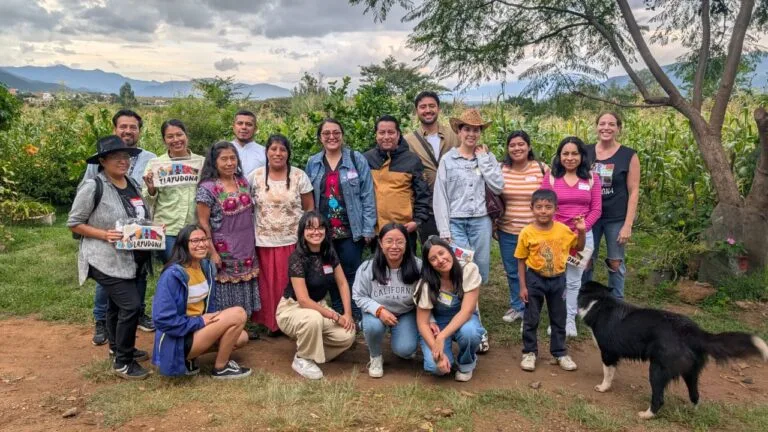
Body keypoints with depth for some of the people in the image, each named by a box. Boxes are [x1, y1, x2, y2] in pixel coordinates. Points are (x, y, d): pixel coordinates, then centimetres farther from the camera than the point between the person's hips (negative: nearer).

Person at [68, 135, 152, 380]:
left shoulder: (133, 184, 8)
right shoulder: (92, 187, -14)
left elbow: (143, 219, 19)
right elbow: (73, 223, -10)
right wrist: (104, 234, -21)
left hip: (134, 260, 7)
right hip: (107, 260, -7)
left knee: (117, 305, 21)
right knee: (131, 306, -13)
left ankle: (118, 348, 37)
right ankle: (122, 362, 1)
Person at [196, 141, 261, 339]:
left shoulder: (243, 182, 5)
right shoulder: (207, 188, -12)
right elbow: (203, 222, -12)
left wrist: (252, 244, 13)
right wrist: (212, 252, -15)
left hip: (246, 248, 6)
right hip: (224, 251, -6)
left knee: (244, 288, 13)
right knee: (225, 290, 3)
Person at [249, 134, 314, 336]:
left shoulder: (299, 176, -1)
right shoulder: (255, 176, 1)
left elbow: (309, 208, 3)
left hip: (294, 241, -1)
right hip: (265, 241, 1)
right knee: (269, 284, 7)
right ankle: (272, 322, 22)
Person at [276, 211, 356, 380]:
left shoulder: (329, 253, -4)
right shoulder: (297, 258, -23)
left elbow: (342, 284, 3)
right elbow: (303, 300, -26)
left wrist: (347, 314, -9)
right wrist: (335, 316, -23)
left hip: (318, 306, 6)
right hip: (292, 309, -6)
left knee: (347, 336, -17)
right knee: (313, 319, -39)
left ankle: (313, 350, 11)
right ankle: (302, 359, -12)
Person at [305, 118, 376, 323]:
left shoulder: (357, 160, -2)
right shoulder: (313, 163, 8)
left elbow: (367, 196, -4)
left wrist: (368, 228, -9)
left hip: (351, 229, -3)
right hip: (324, 230, 3)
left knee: (352, 274, 1)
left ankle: (356, 318, 10)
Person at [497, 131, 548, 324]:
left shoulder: (542, 169, -5)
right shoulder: (500, 170, -1)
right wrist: (493, 223, 8)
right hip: (507, 231, 2)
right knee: (512, 271, 13)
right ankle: (517, 306, 32)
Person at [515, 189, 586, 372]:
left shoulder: (563, 230, -7)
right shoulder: (527, 233, -14)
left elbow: (579, 247, 9)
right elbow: (521, 261, -7)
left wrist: (582, 231, -10)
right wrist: (523, 286, -7)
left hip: (557, 279, 2)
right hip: (535, 279, -2)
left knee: (559, 318, 14)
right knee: (531, 319, 8)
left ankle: (559, 353, 29)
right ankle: (529, 352, 23)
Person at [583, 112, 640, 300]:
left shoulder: (629, 155, -4)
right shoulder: (586, 152, 2)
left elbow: (634, 192, -5)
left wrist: (628, 225, -11)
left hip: (616, 219, -2)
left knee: (615, 263, 8)